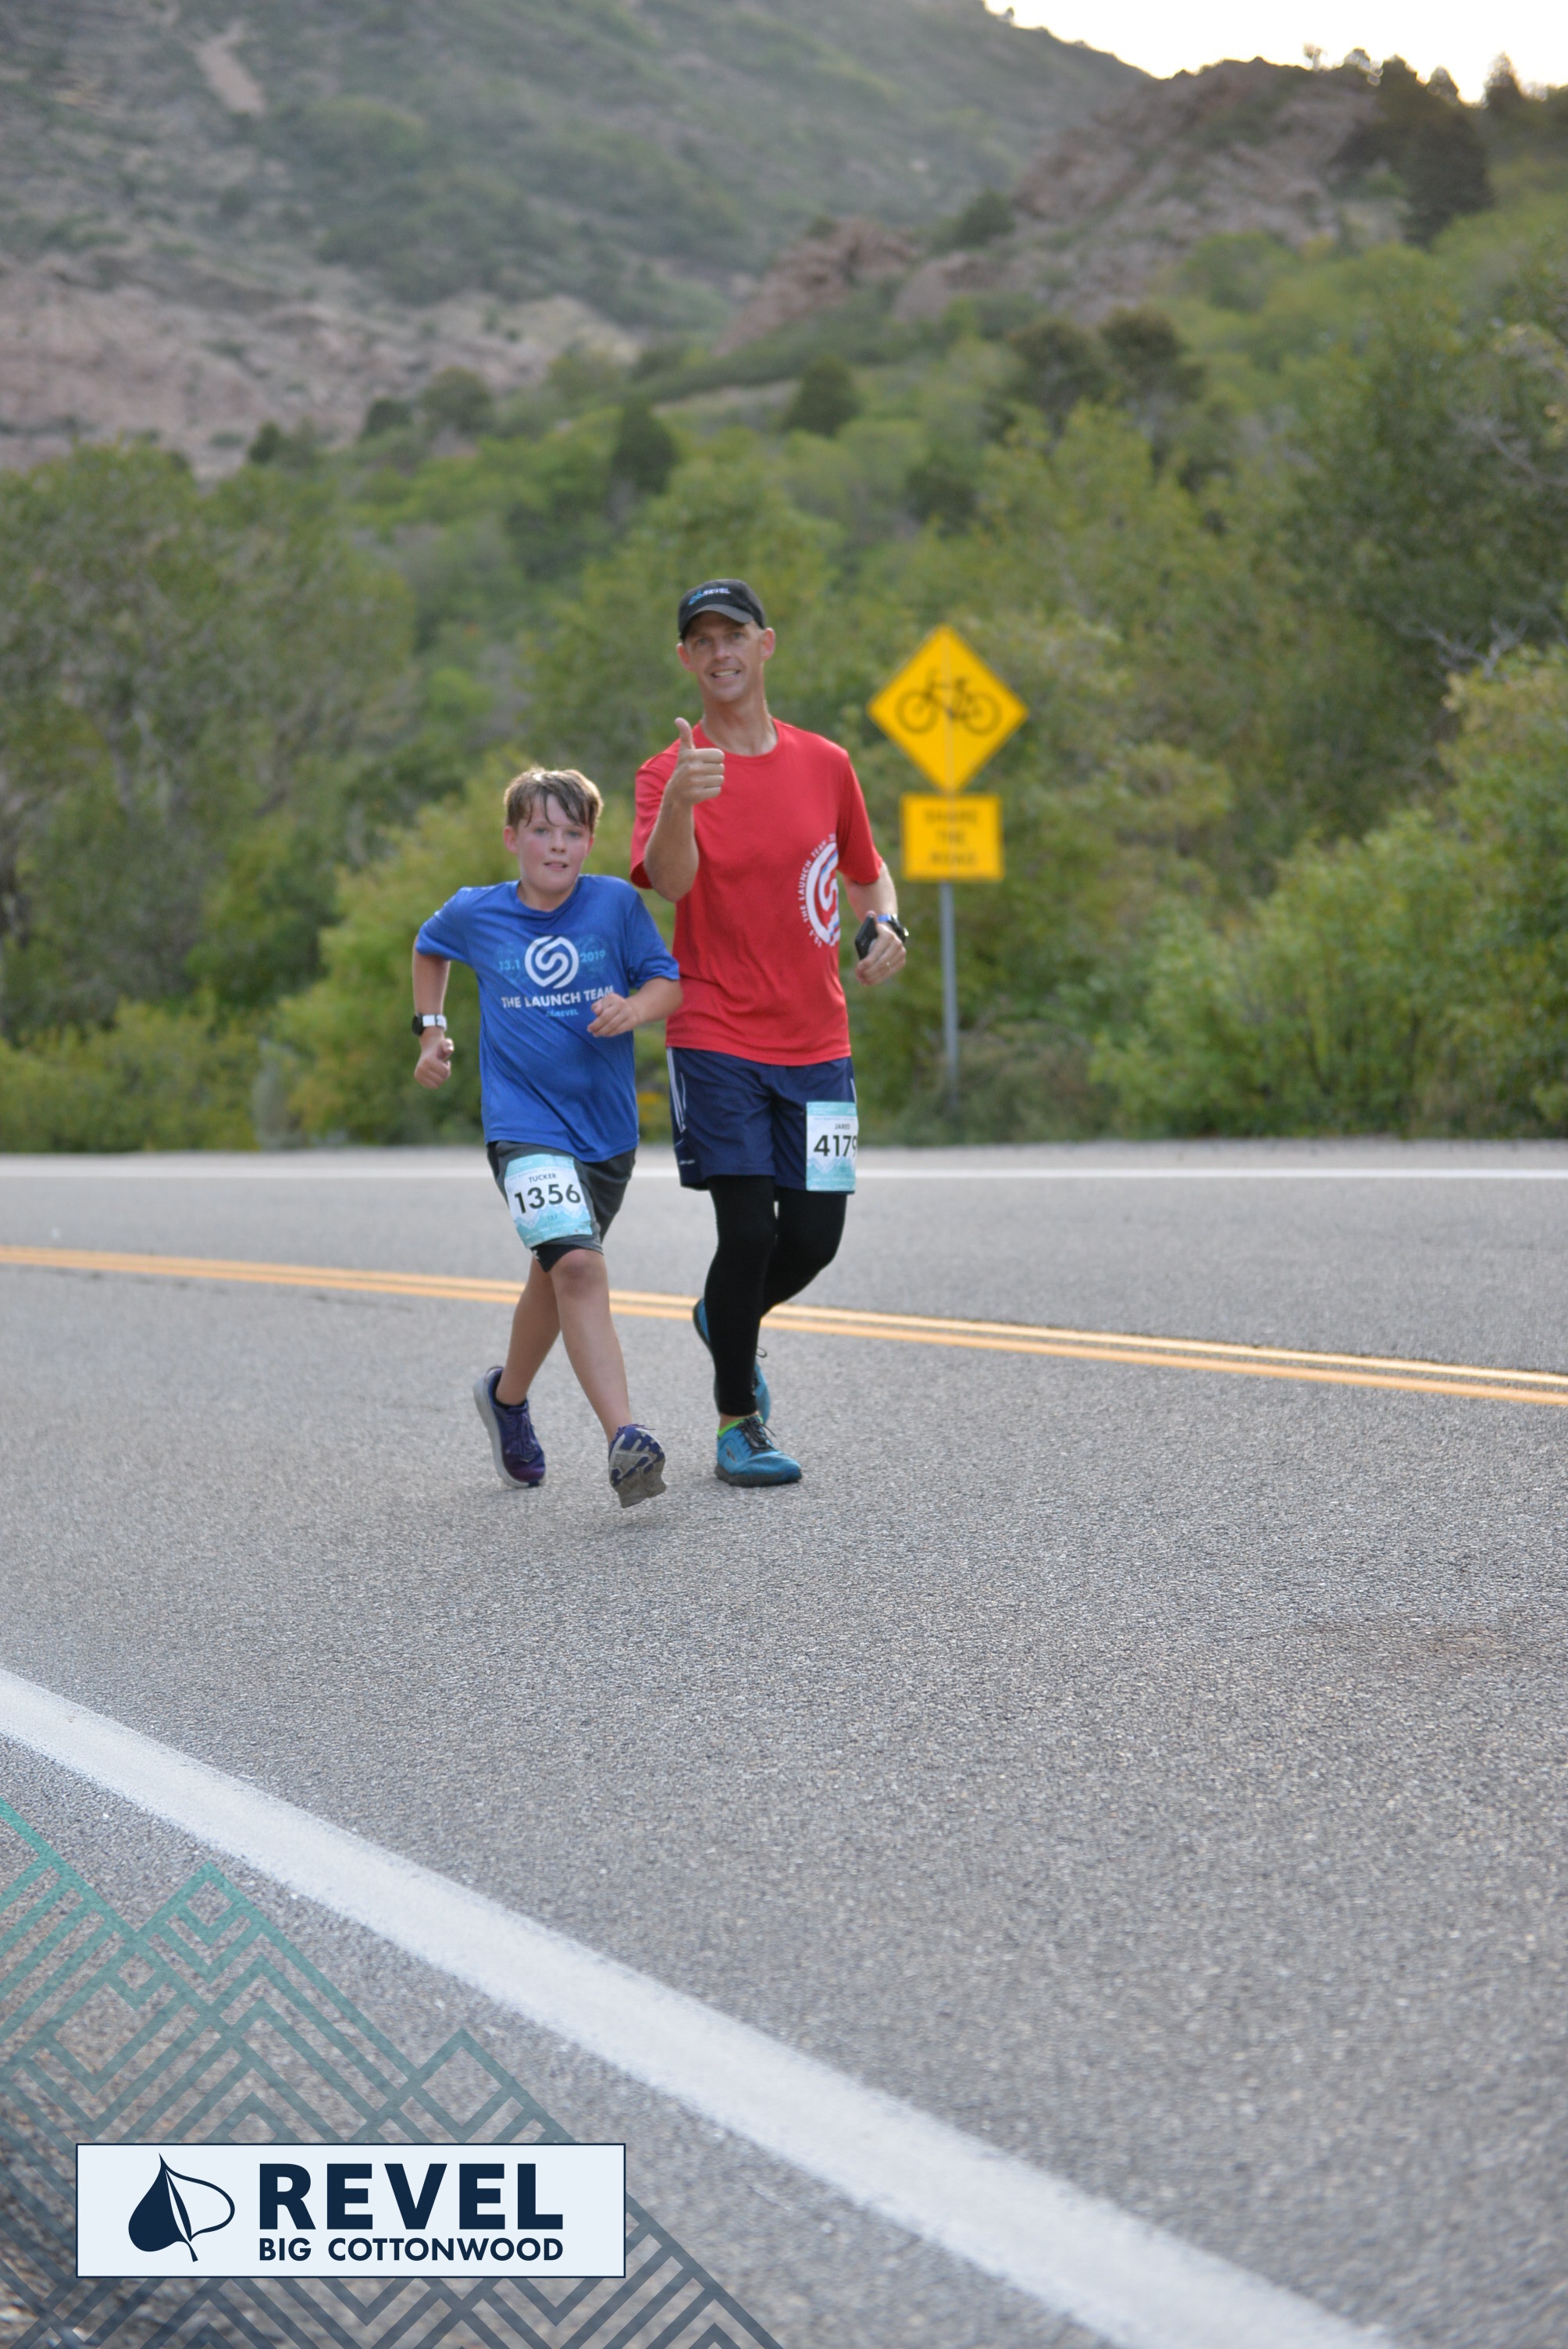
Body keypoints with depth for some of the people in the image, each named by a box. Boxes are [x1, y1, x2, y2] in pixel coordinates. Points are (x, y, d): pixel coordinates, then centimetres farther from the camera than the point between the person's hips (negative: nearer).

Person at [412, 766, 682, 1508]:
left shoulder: (617, 904, -4)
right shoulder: (474, 914, -1)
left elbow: (669, 980, 1)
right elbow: (429, 948, 21)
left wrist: (636, 1007, -20)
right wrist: (430, 1030, 15)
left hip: (607, 1127, 3)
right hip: (525, 1125, -3)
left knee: (561, 1275, 19)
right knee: (577, 1266, -24)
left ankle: (508, 1395, 47)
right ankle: (626, 1441, -33)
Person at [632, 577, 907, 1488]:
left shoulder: (825, 764, 8)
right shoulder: (671, 772, -4)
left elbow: (867, 871, 21)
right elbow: (670, 880, -23)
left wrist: (885, 925, -1)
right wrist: (679, 805, -43)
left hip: (816, 1040, 4)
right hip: (716, 1040, -4)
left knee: (815, 1235, 1)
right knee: (749, 1229, -12)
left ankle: (727, 1321, 35)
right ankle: (739, 1423, 6)